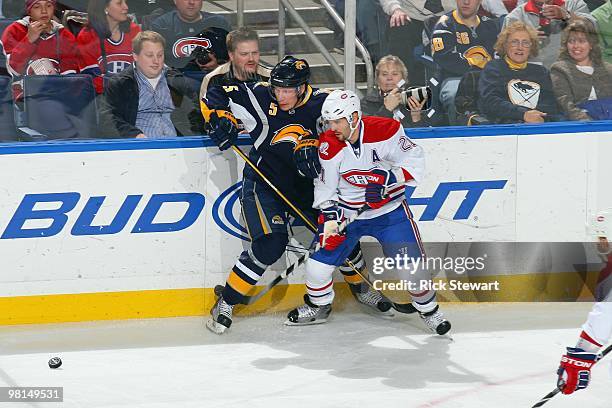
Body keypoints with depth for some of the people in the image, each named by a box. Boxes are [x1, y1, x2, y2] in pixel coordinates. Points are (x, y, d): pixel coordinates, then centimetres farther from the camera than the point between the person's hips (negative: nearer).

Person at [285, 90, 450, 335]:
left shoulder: (386, 131, -20)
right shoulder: (329, 147, -13)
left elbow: (415, 161, -14)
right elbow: (326, 187, -5)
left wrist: (387, 180, -26)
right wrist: (329, 218, -17)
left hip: (389, 209, -2)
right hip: (347, 211, 2)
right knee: (319, 263, -4)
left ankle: (428, 310, 16)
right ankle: (318, 306, 25)